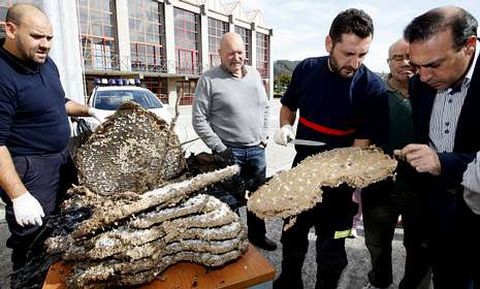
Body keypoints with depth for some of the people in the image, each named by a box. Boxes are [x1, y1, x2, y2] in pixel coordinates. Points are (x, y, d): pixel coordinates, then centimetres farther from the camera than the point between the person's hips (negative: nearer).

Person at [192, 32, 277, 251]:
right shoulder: (209, 80, -8)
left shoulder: (254, 75, 9)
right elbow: (199, 120, -9)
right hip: (229, 152, -5)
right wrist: (219, 148, -13)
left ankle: (257, 234, 36)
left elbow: (264, 108, 18)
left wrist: (263, 138, 9)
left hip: (257, 150, 6)